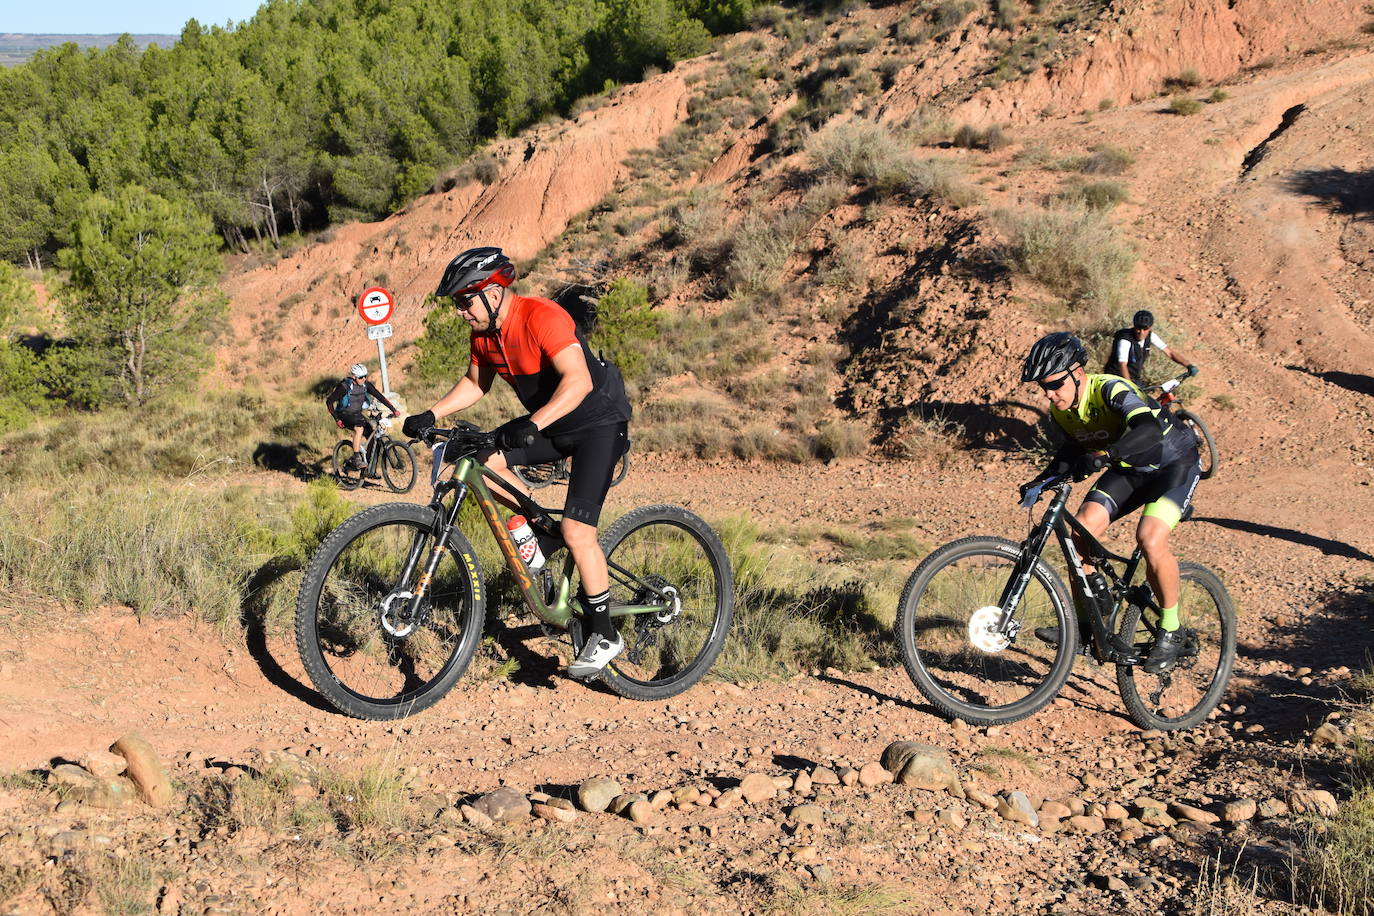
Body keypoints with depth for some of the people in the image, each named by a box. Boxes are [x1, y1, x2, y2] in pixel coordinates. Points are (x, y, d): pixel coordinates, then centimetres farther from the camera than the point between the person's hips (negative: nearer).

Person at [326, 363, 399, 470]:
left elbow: (380, 396, -8)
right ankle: (357, 459, -32)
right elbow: (329, 401, -19)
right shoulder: (345, 386, -22)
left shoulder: (366, 385, -8)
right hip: (345, 415, -6)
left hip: (357, 415, 6)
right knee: (359, 428, -34)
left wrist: (394, 410, -17)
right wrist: (337, 419, -23)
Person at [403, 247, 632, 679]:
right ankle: (540, 526, 9)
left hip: (599, 421, -8)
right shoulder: (484, 331, -3)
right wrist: (430, 415, -1)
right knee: (481, 458, -11)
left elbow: (578, 380, -39)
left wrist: (532, 424, -51)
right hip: (550, 422, 8)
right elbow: (476, 383, 13)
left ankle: (604, 635, -2)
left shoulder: (540, 317, -28)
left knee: (576, 530, -16)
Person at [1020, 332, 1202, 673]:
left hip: (1174, 463, -7)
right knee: (1083, 528, -13)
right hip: (1129, 469, 7)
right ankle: (1082, 621, 1)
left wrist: (1102, 456, -62)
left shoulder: (1111, 390, -32)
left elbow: (1149, 430, -50)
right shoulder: (1061, 409, -9)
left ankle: (1170, 631, -9)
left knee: (1150, 539, -27)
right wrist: (1043, 479, -6)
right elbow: (1076, 448, 9)